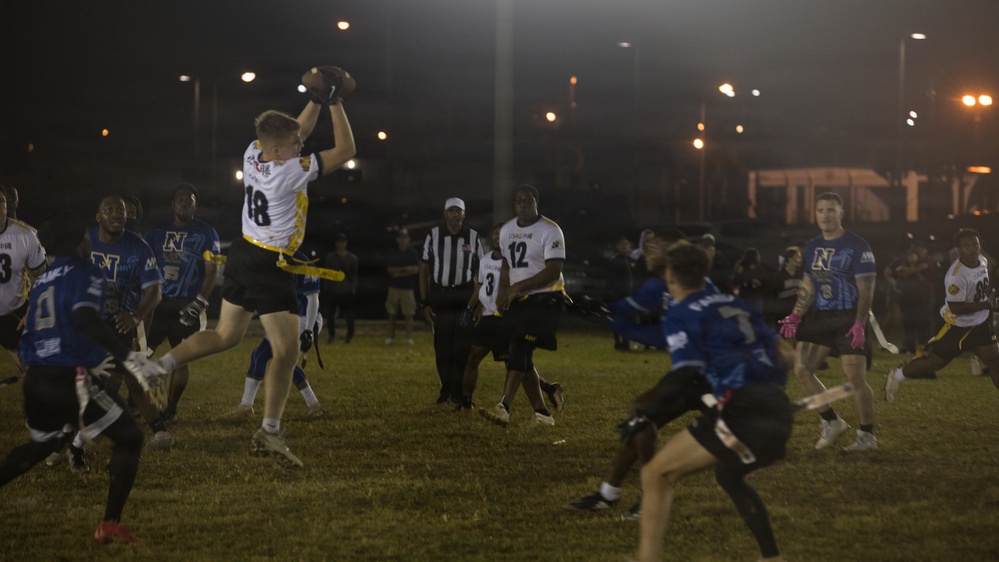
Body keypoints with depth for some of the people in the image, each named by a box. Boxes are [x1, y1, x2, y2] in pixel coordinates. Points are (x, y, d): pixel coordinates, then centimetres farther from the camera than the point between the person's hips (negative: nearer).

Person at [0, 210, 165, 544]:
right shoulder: (86, 274, -5)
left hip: (35, 379, 8)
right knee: (129, 438, 4)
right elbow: (86, 319, -24)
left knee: (41, 445, 32)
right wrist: (130, 358, -28)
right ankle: (110, 525, -4)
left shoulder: (42, 282, 17)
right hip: (70, 379, -8)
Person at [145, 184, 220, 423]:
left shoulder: (206, 234, 1)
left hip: (186, 307, -3)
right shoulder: (158, 232, 11)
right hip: (158, 303, 3)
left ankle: (171, 408, 14)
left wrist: (199, 302, -14)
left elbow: (212, 271, -3)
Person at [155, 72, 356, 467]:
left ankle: (161, 365, 12)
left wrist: (318, 100, 11)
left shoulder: (254, 154, -4)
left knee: (225, 335, 22)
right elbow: (345, 150, -15)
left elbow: (296, 131, 17)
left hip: (242, 256, 8)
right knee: (287, 351, -4)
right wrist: (335, 103, -7)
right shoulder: (290, 173, -24)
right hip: (269, 268, -8)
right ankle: (269, 432, -9)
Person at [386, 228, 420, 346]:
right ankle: (391, 337, 7)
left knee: (408, 314, -4)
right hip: (394, 287, 2)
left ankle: (409, 338, -1)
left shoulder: (412, 253, 2)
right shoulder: (392, 253, 6)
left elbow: (415, 270, -7)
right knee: (392, 314, 2)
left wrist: (399, 273, -10)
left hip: (408, 287, -2)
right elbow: (390, 270, -3)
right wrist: (405, 269, -13)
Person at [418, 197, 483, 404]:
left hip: (464, 296, 0)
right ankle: (446, 389, 15)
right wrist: (424, 302, -2)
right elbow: (424, 270, 3)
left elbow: (479, 272, 9)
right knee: (442, 347, 2)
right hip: (439, 296, 0)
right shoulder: (433, 236, 0)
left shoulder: (473, 238, 4)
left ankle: (459, 391, 4)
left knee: (463, 346, -4)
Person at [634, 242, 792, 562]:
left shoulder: (680, 316, 3)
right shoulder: (735, 304, 22)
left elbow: (685, 377, -10)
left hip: (740, 411, -7)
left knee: (655, 475, 0)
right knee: (728, 475, 33)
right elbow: (772, 349, 21)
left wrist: (644, 419, -5)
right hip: (778, 409, 7)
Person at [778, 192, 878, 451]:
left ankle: (867, 436, 4)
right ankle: (832, 422, 14)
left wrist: (859, 324, -20)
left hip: (849, 319, -7)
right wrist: (795, 316, 5)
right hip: (820, 318, 7)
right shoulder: (812, 246, 12)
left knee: (855, 378, -9)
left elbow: (866, 289, -11)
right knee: (801, 369, 1)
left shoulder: (857, 246, -8)